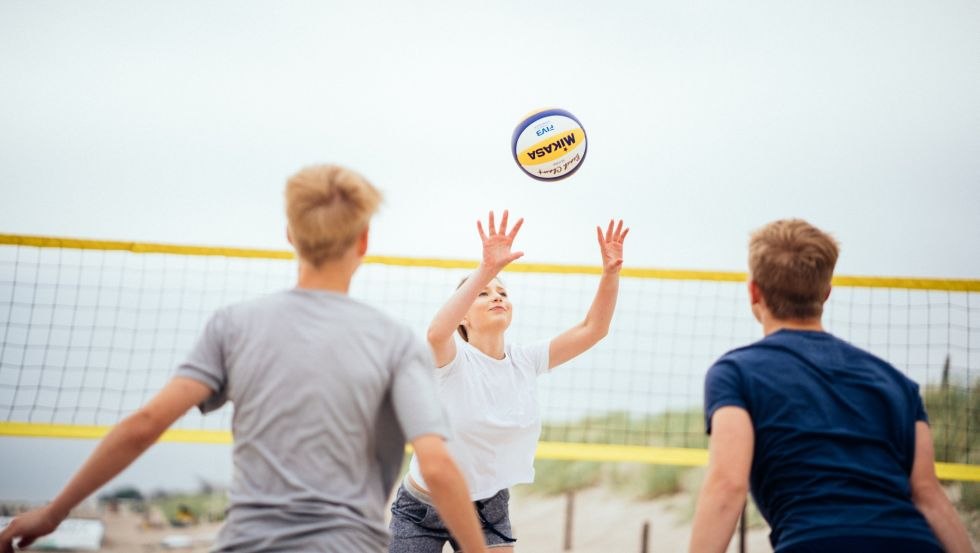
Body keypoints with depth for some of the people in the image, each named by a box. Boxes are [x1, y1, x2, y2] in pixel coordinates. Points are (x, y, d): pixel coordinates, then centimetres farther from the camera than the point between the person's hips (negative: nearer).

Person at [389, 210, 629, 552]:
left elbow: (591, 330, -6)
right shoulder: (453, 358, -18)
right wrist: (487, 269, -52)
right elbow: (436, 333, -42)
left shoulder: (525, 361, -4)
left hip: (488, 509, 4)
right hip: (423, 507, -4)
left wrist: (610, 273, -23)